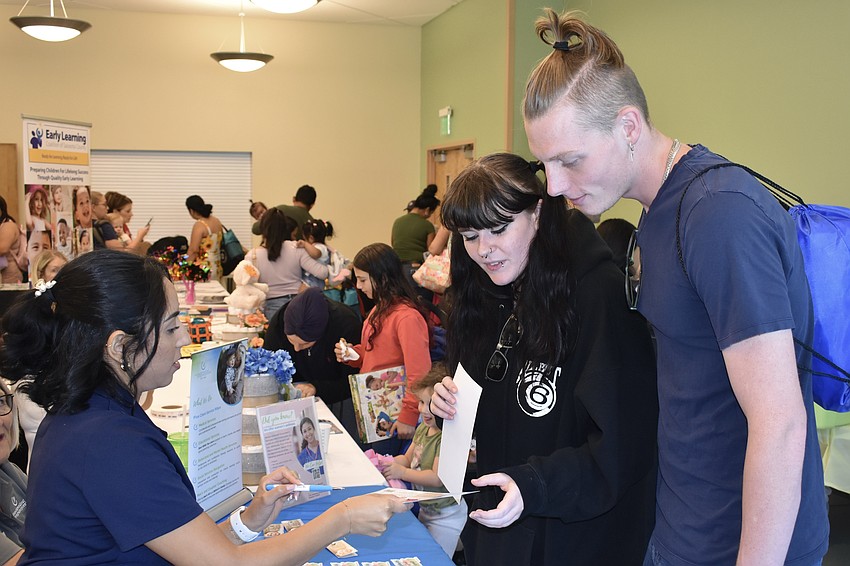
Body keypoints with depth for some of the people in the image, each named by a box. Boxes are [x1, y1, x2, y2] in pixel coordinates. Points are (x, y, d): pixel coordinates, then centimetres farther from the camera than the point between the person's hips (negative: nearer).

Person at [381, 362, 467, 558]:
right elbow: (408, 458, 10)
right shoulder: (423, 428, -1)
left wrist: (402, 472, -26)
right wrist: (386, 462, -8)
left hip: (445, 514, -9)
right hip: (425, 508, 9)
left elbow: (437, 478, -31)